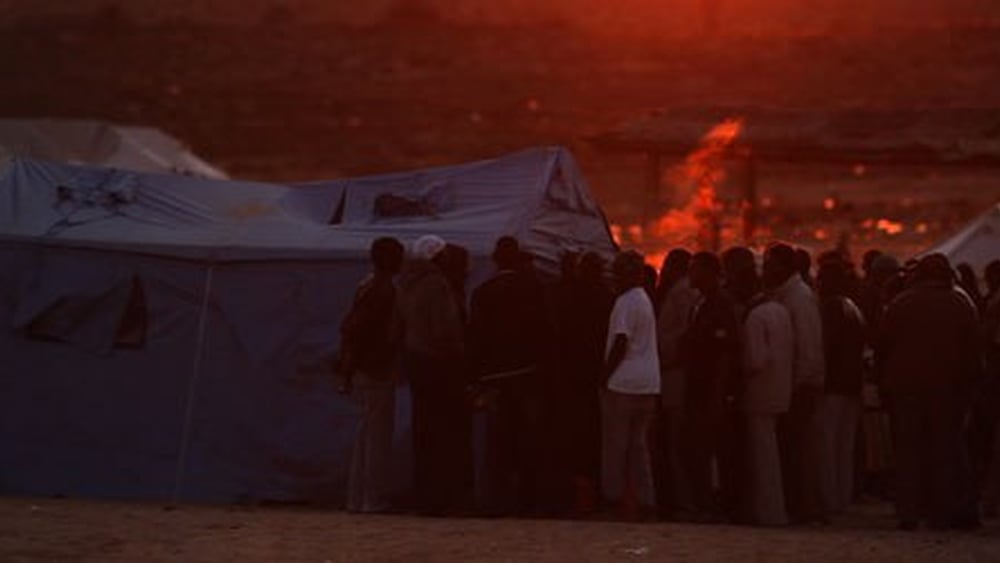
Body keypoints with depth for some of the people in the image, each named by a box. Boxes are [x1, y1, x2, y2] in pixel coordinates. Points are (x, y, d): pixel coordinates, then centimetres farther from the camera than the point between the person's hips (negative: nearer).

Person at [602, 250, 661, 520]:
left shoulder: (626, 302, -11)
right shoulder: (645, 300, 17)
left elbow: (620, 343, -17)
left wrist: (605, 375, -10)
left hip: (623, 382, -8)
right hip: (648, 383, 8)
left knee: (615, 443, 1)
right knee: (639, 444, 10)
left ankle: (613, 496, 4)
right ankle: (645, 500, 7)